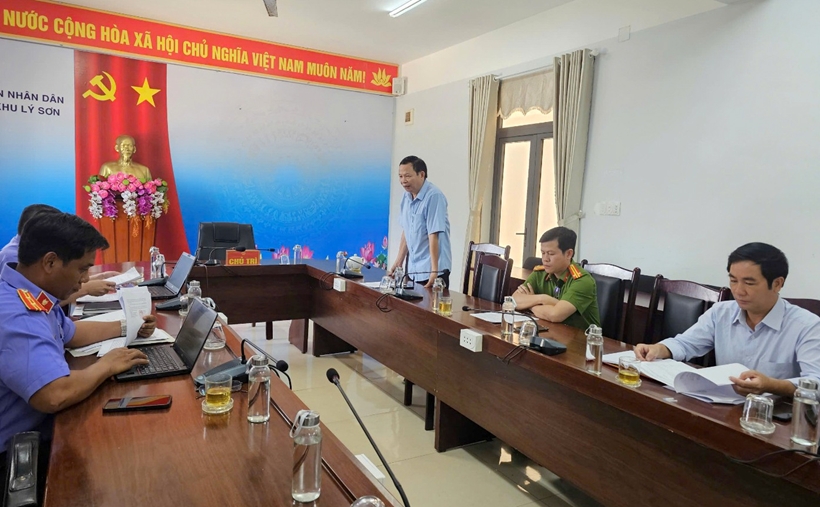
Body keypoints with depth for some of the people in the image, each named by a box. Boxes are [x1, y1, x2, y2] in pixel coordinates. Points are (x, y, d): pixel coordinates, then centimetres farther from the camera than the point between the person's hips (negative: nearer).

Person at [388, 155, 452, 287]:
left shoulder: (434, 196, -17)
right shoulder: (406, 197, 6)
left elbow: (434, 235, -21)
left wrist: (434, 271, -22)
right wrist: (398, 262, 15)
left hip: (431, 270, -7)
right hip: (413, 269, 7)